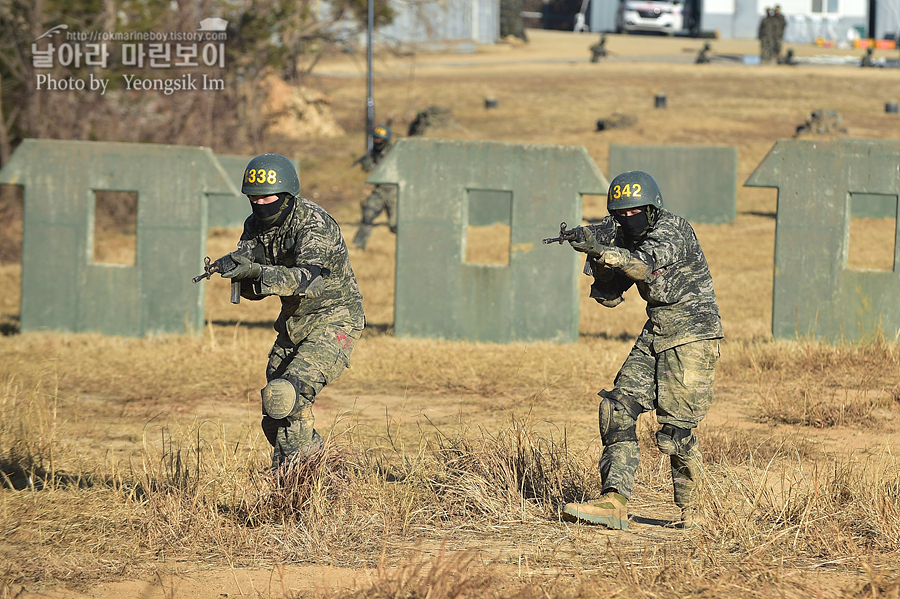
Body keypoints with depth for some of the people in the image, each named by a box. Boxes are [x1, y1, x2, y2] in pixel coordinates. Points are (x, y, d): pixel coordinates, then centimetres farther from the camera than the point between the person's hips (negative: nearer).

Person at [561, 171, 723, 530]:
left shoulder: (671, 230, -16)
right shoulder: (626, 238, 8)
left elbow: (645, 264, -35)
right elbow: (609, 297, 7)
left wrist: (602, 250, -52)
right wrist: (600, 262, -12)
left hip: (691, 336, -8)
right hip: (655, 334, 8)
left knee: (675, 427, -9)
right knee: (620, 409, -8)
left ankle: (690, 511, 10)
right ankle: (613, 503, -14)